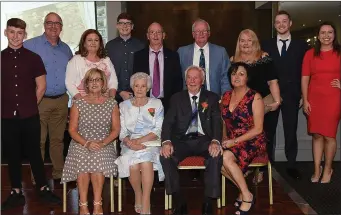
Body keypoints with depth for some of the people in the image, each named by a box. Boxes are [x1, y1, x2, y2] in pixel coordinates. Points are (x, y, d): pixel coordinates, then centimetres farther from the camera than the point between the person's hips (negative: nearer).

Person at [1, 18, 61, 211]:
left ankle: (44, 189, 20)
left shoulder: (33, 58, 1)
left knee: (34, 153, 8)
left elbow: (41, 86, 4)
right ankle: (16, 193, 21)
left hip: (30, 116, -1)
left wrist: (30, 106, 5)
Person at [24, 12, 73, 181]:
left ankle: (59, 172, 24)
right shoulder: (30, 45, -4)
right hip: (39, 101, -4)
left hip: (61, 101, 5)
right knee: (38, 140, 1)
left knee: (58, 139, 13)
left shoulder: (66, 49, 13)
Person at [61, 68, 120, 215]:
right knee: (82, 159, -32)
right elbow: (72, 130, 2)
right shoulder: (78, 103, 6)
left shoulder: (112, 103, 8)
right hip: (81, 144, 0)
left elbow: (116, 129, 4)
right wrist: (86, 143, -14)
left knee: (98, 158, -32)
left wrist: (103, 143, -13)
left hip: (104, 145, 0)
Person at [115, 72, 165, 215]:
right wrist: (130, 142, -15)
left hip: (151, 142, -1)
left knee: (146, 161, -34)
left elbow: (159, 129, 2)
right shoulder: (124, 106, 15)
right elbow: (121, 131, 7)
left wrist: (140, 140, -12)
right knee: (133, 164, -31)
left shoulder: (156, 104, 11)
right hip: (130, 144, 1)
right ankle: (138, 196, -6)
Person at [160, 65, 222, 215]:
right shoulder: (177, 98, 13)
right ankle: (179, 202, -16)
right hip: (182, 140, 1)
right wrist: (166, 141, -19)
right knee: (165, 155, -29)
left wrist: (215, 141, -23)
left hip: (204, 140, -1)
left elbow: (217, 121, -1)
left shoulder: (212, 98, 11)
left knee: (216, 154, -33)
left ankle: (208, 202, -20)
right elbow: (168, 122, 2)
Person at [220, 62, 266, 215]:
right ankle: (242, 190, -5)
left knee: (226, 158, -31)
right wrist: (224, 139, -3)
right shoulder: (226, 96, 9)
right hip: (231, 142, 5)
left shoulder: (255, 98, -8)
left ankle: (247, 196, -11)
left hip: (252, 142, -5)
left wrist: (234, 141, -17)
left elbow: (258, 129, -11)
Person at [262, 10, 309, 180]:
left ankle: (291, 165, 17)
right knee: (268, 131, 8)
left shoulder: (301, 45, 4)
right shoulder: (266, 45, 7)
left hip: (291, 96, -1)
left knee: (291, 132, 6)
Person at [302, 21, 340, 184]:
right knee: (317, 135, 7)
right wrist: (305, 100, 0)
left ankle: (328, 169, 17)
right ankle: (317, 169, 16)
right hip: (314, 98, 2)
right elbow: (305, 78, 4)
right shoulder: (310, 54, 5)